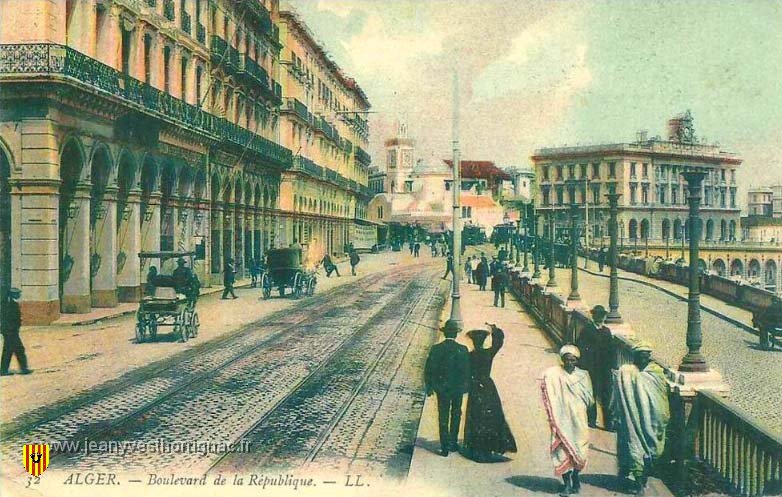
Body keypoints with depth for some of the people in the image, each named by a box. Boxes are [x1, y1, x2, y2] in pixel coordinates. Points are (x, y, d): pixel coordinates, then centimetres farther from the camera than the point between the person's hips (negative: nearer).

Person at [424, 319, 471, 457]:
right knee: (456, 415, 20)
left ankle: (445, 447, 11)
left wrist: (429, 387, 5)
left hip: (441, 388, 0)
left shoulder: (436, 349, -11)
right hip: (458, 388, 0)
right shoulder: (463, 350, -14)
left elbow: (429, 370, -7)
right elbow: (467, 371, -9)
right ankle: (453, 443, 27)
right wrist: (466, 387, 6)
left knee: (443, 417, 10)